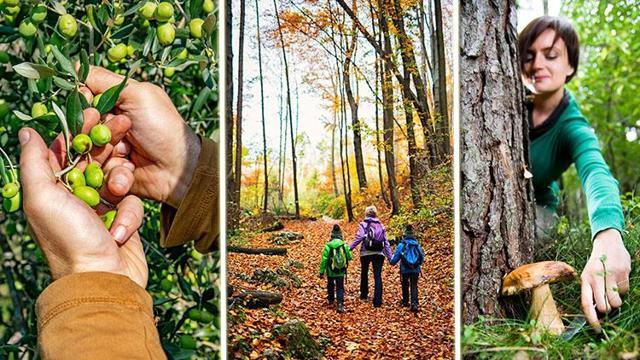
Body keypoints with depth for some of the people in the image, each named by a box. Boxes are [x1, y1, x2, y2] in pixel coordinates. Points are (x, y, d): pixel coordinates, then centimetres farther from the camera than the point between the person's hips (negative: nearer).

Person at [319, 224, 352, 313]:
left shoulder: (328, 246, -13)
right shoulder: (344, 246, -7)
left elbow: (324, 260, -12)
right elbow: (350, 257, 2)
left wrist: (321, 272, -5)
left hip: (331, 272, 0)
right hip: (341, 272, 0)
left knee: (330, 286, 24)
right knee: (340, 288, 6)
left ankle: (330, 300, 43)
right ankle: (340, 305, -8)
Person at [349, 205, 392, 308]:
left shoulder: (363, 225, -1)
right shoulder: (381, 226, 11)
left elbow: (359, 238, -14)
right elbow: (386, 242, 10)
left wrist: (349, 248, -12)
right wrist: (389, 256, 13)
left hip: (366, 253, -2)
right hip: (379, 254, 2)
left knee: (364, 273, 22)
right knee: (378, 276, -2)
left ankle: (364, 294, 36)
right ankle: (377, 301, -9)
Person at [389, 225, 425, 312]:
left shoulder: (401, 245, -7)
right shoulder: (417, 245, 1)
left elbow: (394, 260, -6)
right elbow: (422, 258, 10)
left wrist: (391, 261, 16)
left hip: (405, 270, -1)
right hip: (415, 270, 1)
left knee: (405, 285, 21)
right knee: (414, 286, 5)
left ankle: (405, 301, 34)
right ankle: (414, 304, -12)